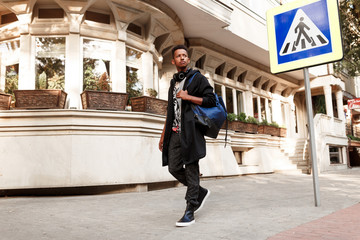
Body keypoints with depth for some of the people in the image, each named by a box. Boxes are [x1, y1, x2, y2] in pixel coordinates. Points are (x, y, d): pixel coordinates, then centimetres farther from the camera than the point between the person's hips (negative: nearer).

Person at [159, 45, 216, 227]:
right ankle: (201, 192, 23)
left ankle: (190, 211, -2)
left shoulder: (197, 78, 4)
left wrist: (187, 97, -12)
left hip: (190, 131, -6)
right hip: (175, 132, 7)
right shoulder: (173, 82, 23)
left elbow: (211, 100, -7)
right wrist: (163, 135, 20)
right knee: (174, 168, 2)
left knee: (190, 168, -8)